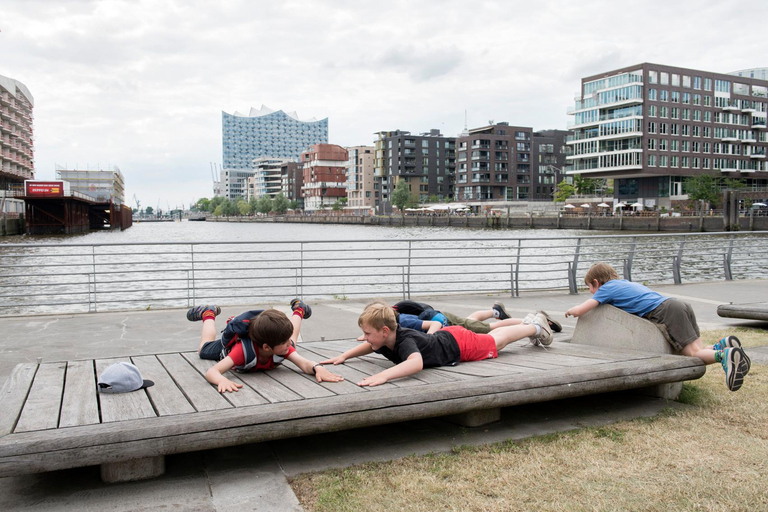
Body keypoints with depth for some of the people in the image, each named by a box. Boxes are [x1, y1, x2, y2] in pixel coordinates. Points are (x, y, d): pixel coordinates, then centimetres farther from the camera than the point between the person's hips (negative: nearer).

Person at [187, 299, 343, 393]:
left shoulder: (283, 347, -42)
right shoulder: (243, 350, -53)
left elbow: (304, 364, -52)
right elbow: (211, 372, -61)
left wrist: (317, 368, -75)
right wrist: (222, 380, -84)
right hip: (229, 345, -2)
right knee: (204, 349, 32)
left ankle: (298, 310, 55)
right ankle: (209, 314, 54)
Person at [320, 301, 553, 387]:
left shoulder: (404, 341, -42)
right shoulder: (385, 339, -17)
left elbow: (416, 362, -64)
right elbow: (370, 347, 8)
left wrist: (385, 375, -75)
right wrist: (344, 356, -5)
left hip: (461, 344, -7)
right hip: (445, 336, 7)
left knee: (496, 341, 18)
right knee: (491, 336, 30)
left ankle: (535, 326, 43)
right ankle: (528, 323, 53)